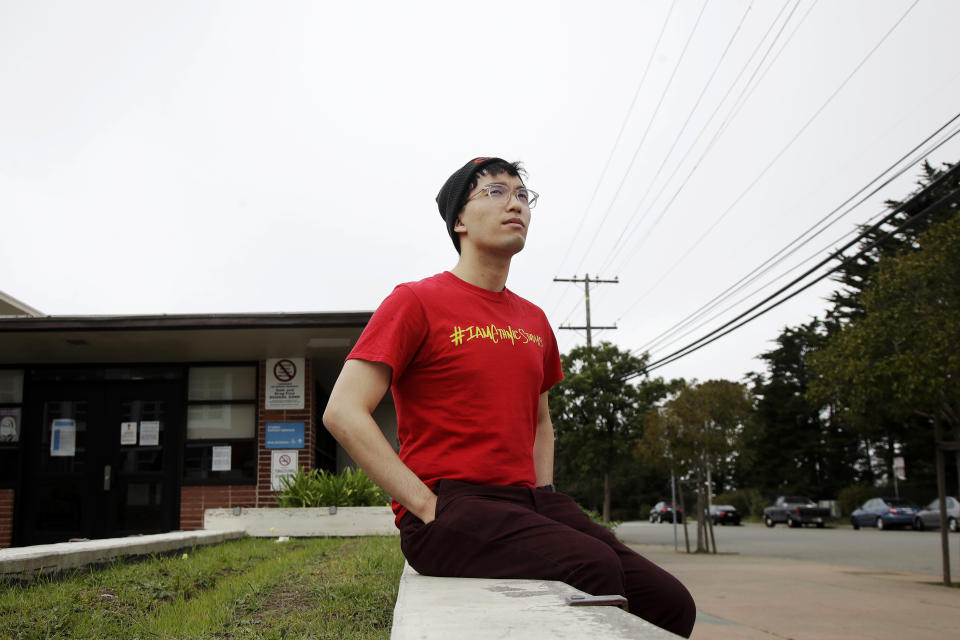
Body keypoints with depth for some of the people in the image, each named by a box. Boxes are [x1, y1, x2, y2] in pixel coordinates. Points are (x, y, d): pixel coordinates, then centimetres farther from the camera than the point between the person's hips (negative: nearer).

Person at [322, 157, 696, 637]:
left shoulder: (534, 321, 18)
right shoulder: (417, 301, -2)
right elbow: (343, 413, -11)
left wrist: (545, 497, 13)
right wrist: (428, 506, -15)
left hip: (527, 501, 7)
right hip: (448, 504, -6)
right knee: (592, 566, -32)